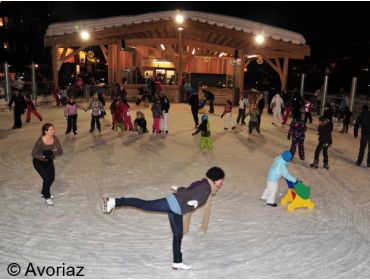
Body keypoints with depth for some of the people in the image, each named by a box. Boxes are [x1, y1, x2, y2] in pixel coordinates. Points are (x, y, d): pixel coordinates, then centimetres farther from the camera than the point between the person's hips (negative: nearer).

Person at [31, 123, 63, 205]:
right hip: (38, 162, -5)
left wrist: (52, 154, -34)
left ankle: (44, 192, 31)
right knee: (47, 178, -13)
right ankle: (47, 197, 10)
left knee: (52, 177, 2)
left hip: (49, 161, 5)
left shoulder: (55, 139, -18)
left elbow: (60, 151, -16)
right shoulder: (40, 141, -29)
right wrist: (44, 155, -37)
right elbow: (33, 154, -22)